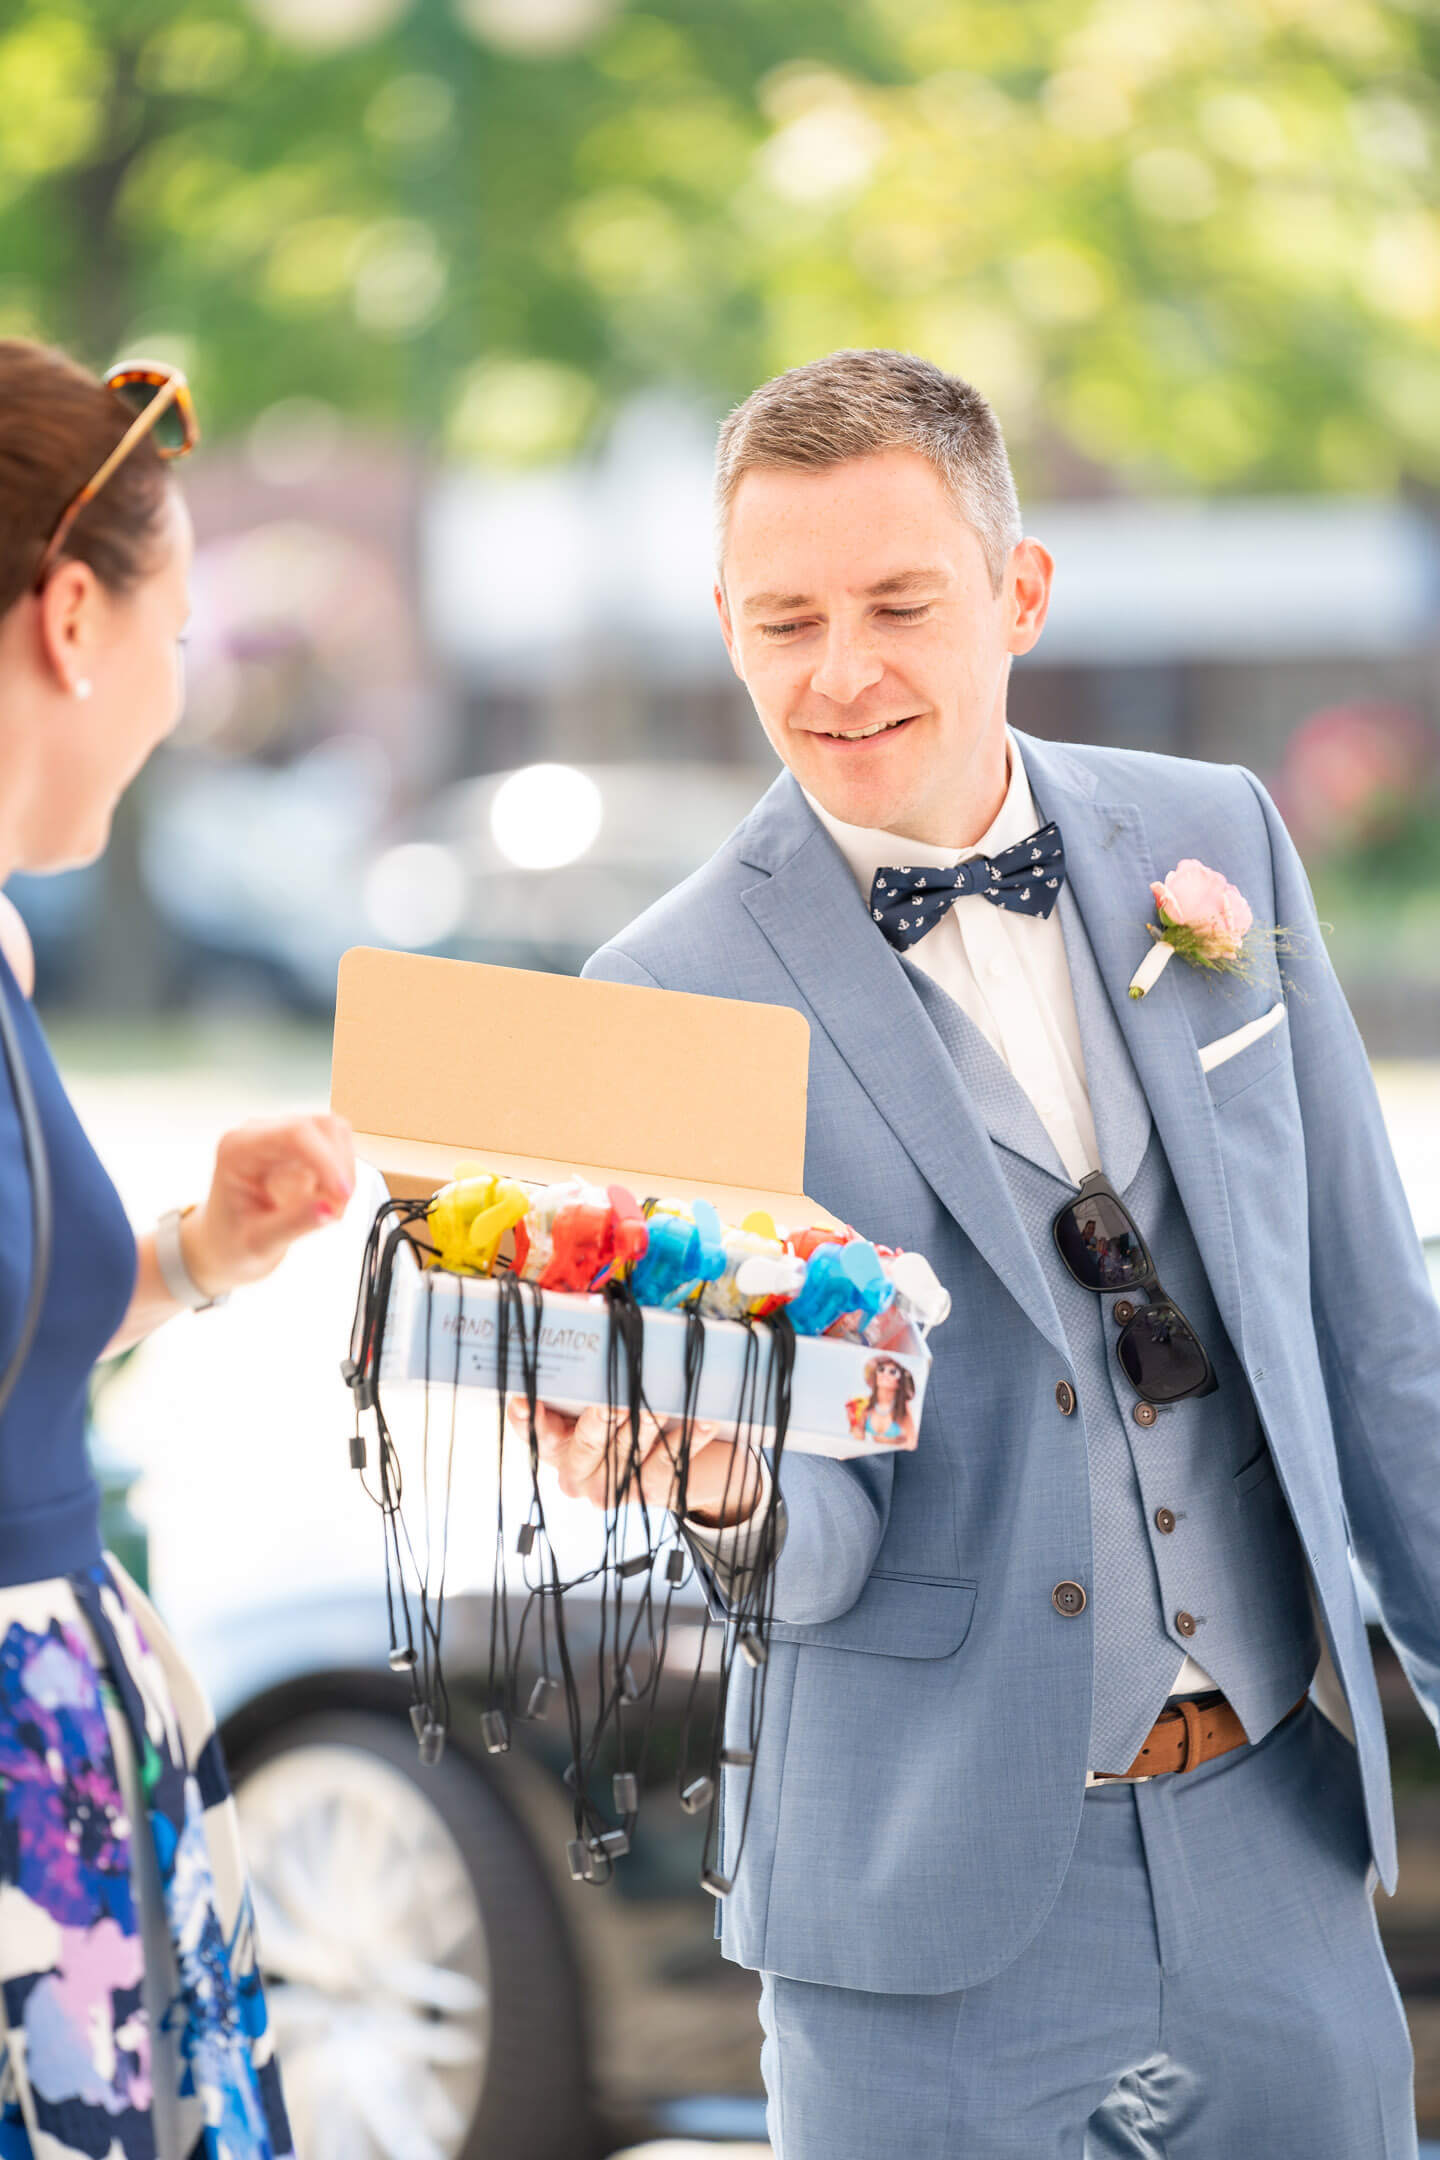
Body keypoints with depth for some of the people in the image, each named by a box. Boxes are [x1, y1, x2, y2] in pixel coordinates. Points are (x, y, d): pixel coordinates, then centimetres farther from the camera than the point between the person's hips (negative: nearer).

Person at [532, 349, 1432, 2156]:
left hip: (1276, 1855, 4)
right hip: (942, 1915, -3)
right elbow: (821, 1550, -9)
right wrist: (726, 1488, -31)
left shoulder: (1218, 842, 4)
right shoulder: (671, 995, -8)